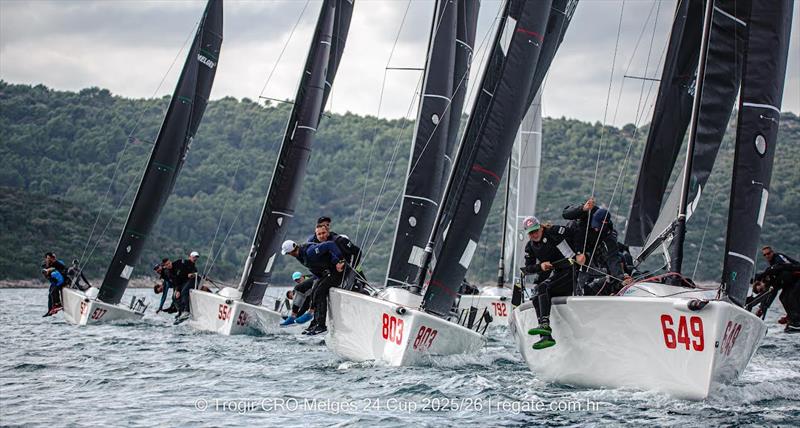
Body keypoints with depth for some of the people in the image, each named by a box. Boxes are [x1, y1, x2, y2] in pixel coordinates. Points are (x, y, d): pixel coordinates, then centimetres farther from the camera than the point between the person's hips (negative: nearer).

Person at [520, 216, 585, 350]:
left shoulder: (554, 232, -4)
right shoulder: (530, 247, 13)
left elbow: (577, 235, -5)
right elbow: (527, 269, 10)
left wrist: (578, 255, -14)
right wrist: (540, 266, -10)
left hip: (566, 273, -7)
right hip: (547, 277, 7)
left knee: (542, 288, -30)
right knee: (536, 299, -18)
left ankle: (545, 325, -42)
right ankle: (547, 337, -27)